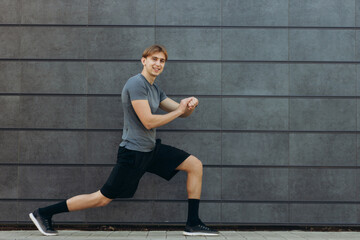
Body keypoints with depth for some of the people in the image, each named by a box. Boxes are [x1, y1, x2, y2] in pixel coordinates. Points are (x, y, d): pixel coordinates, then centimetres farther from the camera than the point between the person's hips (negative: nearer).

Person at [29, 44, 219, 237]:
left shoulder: (155, 89, 13)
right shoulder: (136, 83, -16)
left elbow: (181, 112, 15)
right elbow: (148, 121, -23)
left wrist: (190, 105, -8)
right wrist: (178, 111, -13)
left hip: (152, 149, 9)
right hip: (133, 153, -9)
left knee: (195, 165, 2)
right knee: (103, 198, -4)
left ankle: (193, 224, 6)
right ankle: (43, 213, 9)